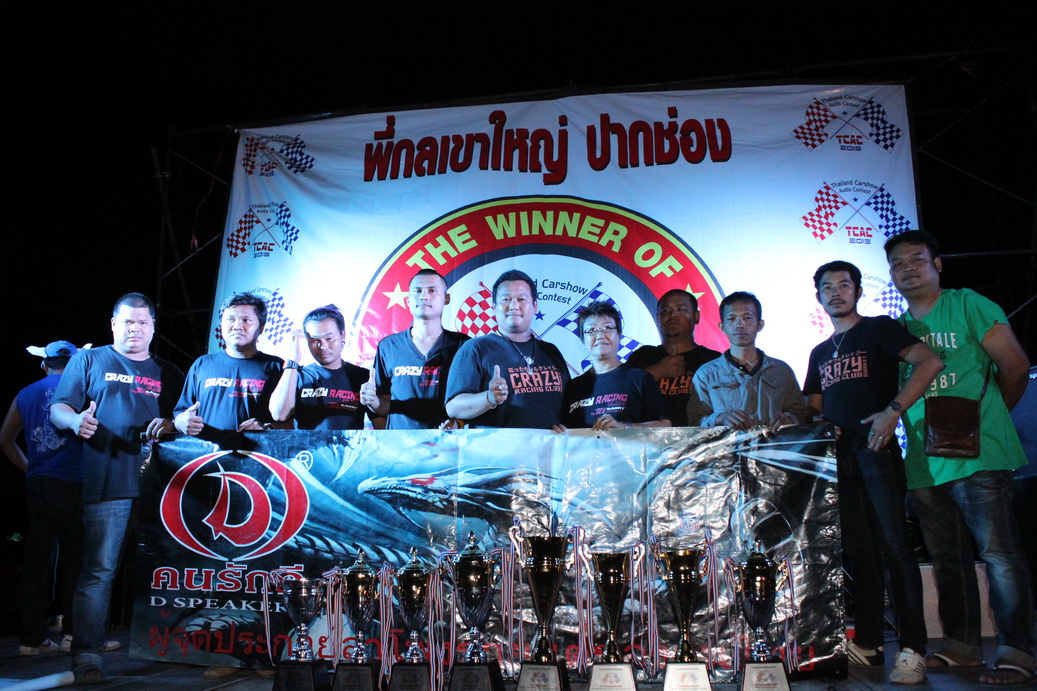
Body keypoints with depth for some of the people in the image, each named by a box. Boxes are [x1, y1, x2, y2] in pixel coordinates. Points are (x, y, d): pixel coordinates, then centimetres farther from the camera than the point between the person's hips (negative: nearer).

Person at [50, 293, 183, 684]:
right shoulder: (89, 360, 14)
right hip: (107, 483, -2)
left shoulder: (168, 374, 20)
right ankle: (87, 654, 0)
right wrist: (76, 420, -15)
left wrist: (170, 425, -4)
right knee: (99, 569, -6)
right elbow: (58, 408, 8)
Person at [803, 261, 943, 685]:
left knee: (894, 546, -9)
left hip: (874, 448, -6)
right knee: (857, 550, 7)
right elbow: (814, 409, 24)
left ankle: (912, 650, -6)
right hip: (836, 454, 6)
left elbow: (929, 362, -11)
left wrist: (893, 410, -20)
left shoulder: (879, 329, 5)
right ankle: (867, 644, 12)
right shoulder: (820, 353, 23)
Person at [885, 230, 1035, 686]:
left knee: (999, 553, -4)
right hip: (924, 463, 6)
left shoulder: (967, 305, 1)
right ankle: (962, 645, 20)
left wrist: (983, 417, 7)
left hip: (977, 453, -5)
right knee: (947, 558, 11)